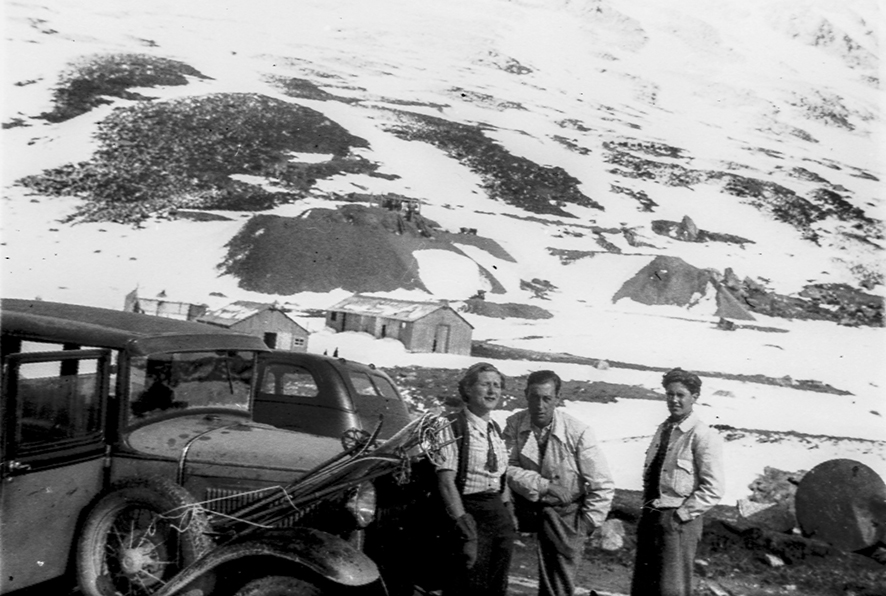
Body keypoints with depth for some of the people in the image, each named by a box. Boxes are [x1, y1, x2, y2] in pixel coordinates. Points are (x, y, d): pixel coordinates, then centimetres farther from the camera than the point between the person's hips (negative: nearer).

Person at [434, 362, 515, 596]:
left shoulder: (495, 429, 10)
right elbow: (446, 481, -17)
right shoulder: (453, 428, -12)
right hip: (471, 513, -7)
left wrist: (508, 515, 10)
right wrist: (464, 525, -21)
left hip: (499, 513, 7)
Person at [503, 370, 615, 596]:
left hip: (565, 513, -1)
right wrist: (543, 485, -24)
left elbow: (603, 487, -13)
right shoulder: (514, 424, -12)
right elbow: (506, 467, -17)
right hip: (528, 506, 2)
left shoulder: (578, 432, -19)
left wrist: (585, 525, -12)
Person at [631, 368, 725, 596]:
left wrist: (681, 513, -14)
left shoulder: (703, 436, -12)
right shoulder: (663, 429, 10)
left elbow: (713, 490, -15)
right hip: (650, 516, 7)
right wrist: (647, 506, 10)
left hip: (678, 521, -7)